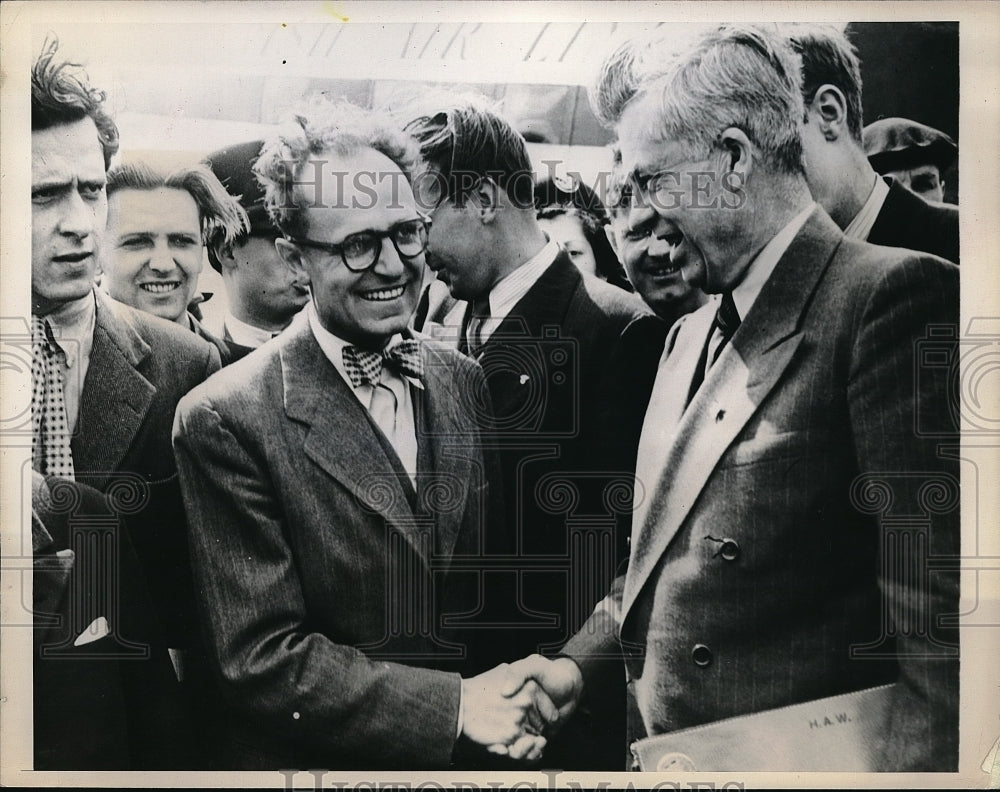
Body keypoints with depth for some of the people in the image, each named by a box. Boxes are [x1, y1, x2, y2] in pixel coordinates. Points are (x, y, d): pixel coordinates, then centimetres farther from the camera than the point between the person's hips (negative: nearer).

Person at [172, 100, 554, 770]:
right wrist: (455, 705, -21)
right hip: (320, 760, -4)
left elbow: (493, 576, 5)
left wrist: (517, 694, -10)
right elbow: (260, 657, -19)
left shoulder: (463, 380, -2)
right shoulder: (226, 420, -19)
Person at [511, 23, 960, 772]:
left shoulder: (892, 296, -17)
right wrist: (577, 661, 5)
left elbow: (941, 626, -22)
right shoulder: (691, 334, 9)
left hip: (788, 755, -7)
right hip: (655, 742, 8)